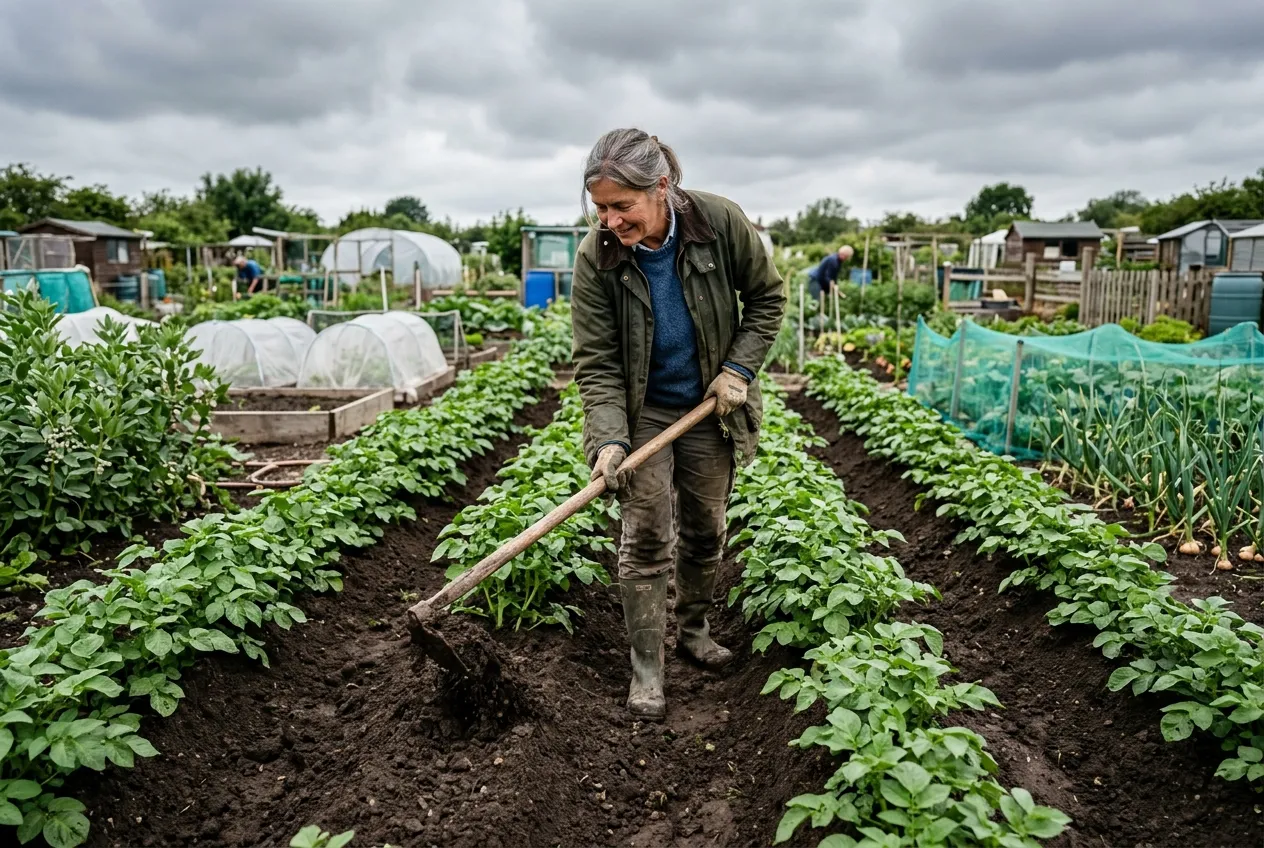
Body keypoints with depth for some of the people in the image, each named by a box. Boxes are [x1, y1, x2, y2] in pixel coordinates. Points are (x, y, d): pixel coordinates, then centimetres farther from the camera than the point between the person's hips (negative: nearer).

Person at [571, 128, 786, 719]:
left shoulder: (720, 221, -18)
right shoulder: (595, 257, -20)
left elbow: (766, 297, -2)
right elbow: (596, 361, -18)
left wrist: (738, 368, -12)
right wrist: (608, 438, -30)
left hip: (709, 407, 2)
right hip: (643, 411, -1)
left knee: (704, 531, 14)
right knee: (646, 538, -5)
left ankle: (693, 628, 37)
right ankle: (646, 669, 9)